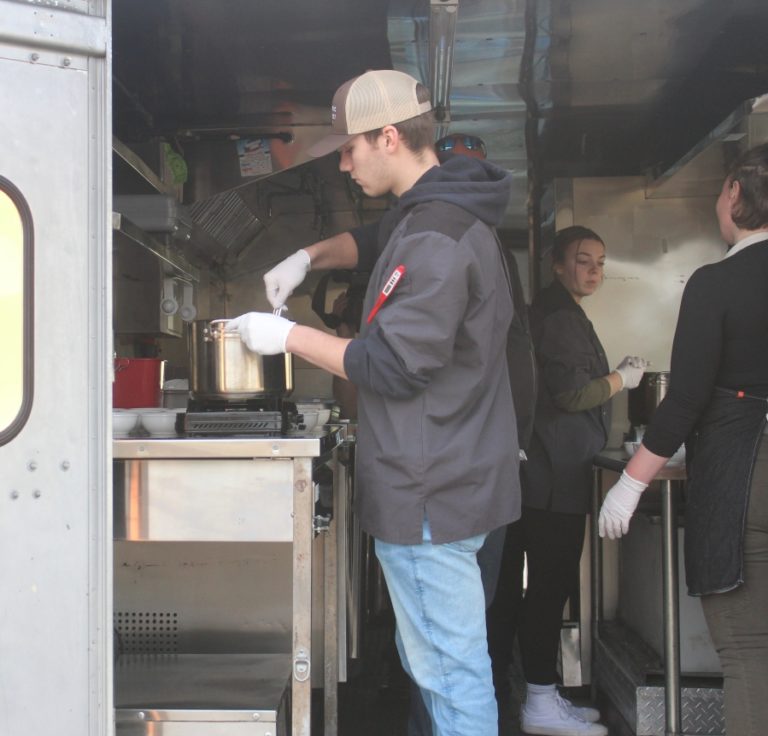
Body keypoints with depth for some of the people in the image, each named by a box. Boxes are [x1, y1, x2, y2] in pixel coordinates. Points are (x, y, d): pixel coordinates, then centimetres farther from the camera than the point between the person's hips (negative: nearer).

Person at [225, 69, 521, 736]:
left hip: (430, 493, -11)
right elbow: (374, 245, 33)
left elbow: (394, 367, -21)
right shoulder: (432, 212, 13)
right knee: (433, 656, 20)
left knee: (448, 668, -1)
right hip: (449, 476, 11)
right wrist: (309, 256, 15)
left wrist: (288, 336, -11)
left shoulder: (435, 239, -20)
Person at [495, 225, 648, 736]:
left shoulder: (557, 312, 21)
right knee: (552, 584, -7)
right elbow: (572, 394, -17)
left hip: (544, 470, 10)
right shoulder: (560, 316, -11)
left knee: (545, 584, 11)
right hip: (556, 473, -10)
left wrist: (615, 377, 16)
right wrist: (624, 378, -3)